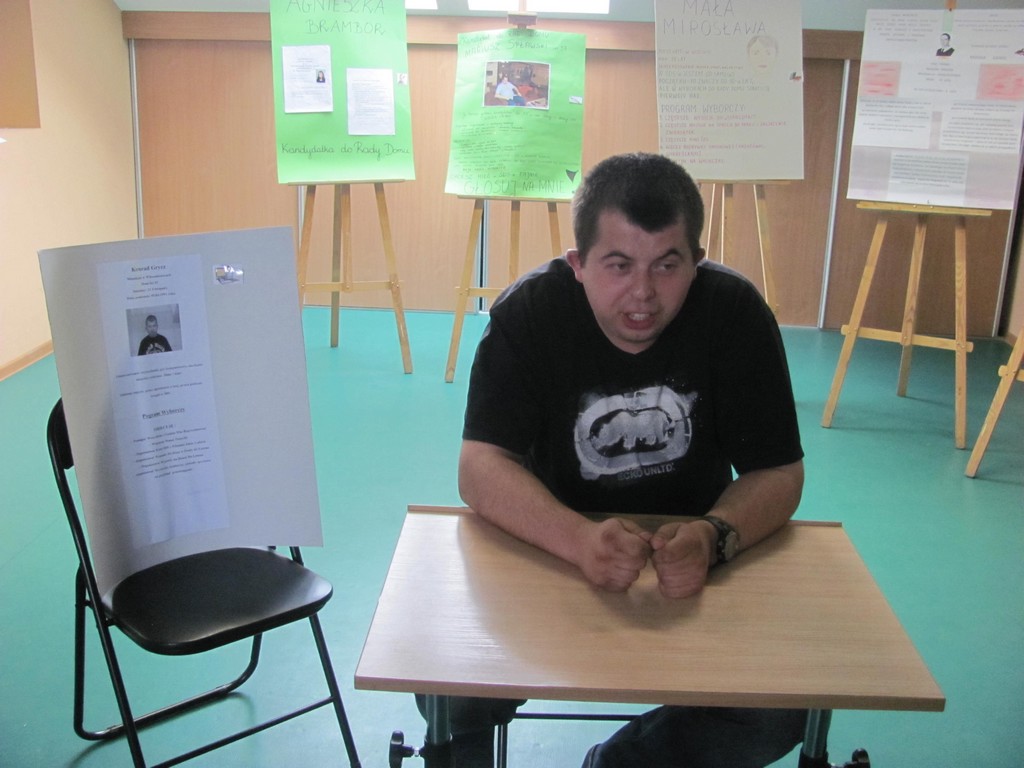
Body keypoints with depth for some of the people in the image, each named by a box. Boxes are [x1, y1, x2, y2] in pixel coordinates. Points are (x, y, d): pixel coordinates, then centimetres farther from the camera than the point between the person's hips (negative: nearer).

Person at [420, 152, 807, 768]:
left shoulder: (736, 312, -13)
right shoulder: (529, 312, -16)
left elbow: (779, 472, -11)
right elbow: (481, 467, -22)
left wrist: (712, 537, -33)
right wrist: (580, 538, -41)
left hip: (698, 558, 2)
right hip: (549, 549, -1)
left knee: (779, 717, -18)